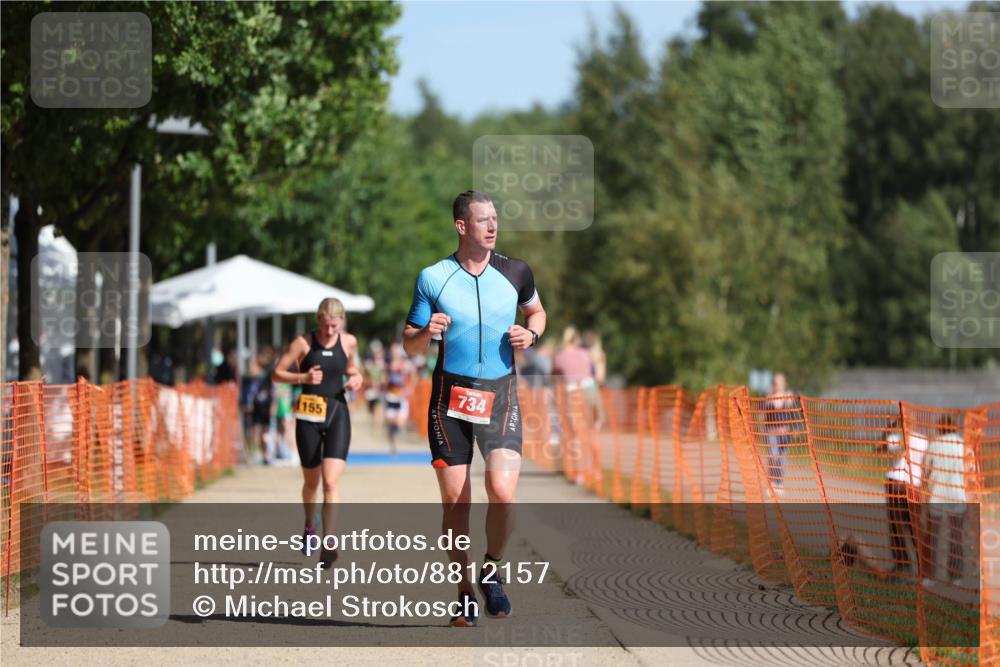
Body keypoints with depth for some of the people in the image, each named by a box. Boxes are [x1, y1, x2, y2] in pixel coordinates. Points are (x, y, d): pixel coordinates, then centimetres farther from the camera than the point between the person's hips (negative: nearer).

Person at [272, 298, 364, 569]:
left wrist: (355, 378, 0)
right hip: (309, 415, 0)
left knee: (331, 481, -14)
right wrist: (303, 377, -19)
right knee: (311, 481, 12)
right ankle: (310, 526, 42)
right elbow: (277, 373, -2)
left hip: (337, 413, 0)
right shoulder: (303, 342, -6)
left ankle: (328, 544, -18)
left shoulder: (349, 342, 2)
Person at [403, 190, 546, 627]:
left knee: (502, 491, -17)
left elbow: (536, 311, 23)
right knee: (455, 500, 1)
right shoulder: (433, 278, 0)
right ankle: (464, 593, 15)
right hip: (450, 395, 0)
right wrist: (427, 333, -17)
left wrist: (530, 335, 2)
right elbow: (409, 346, 5)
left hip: (500, 394, 0)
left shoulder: (516, 273, 3)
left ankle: (492, 570, 8)